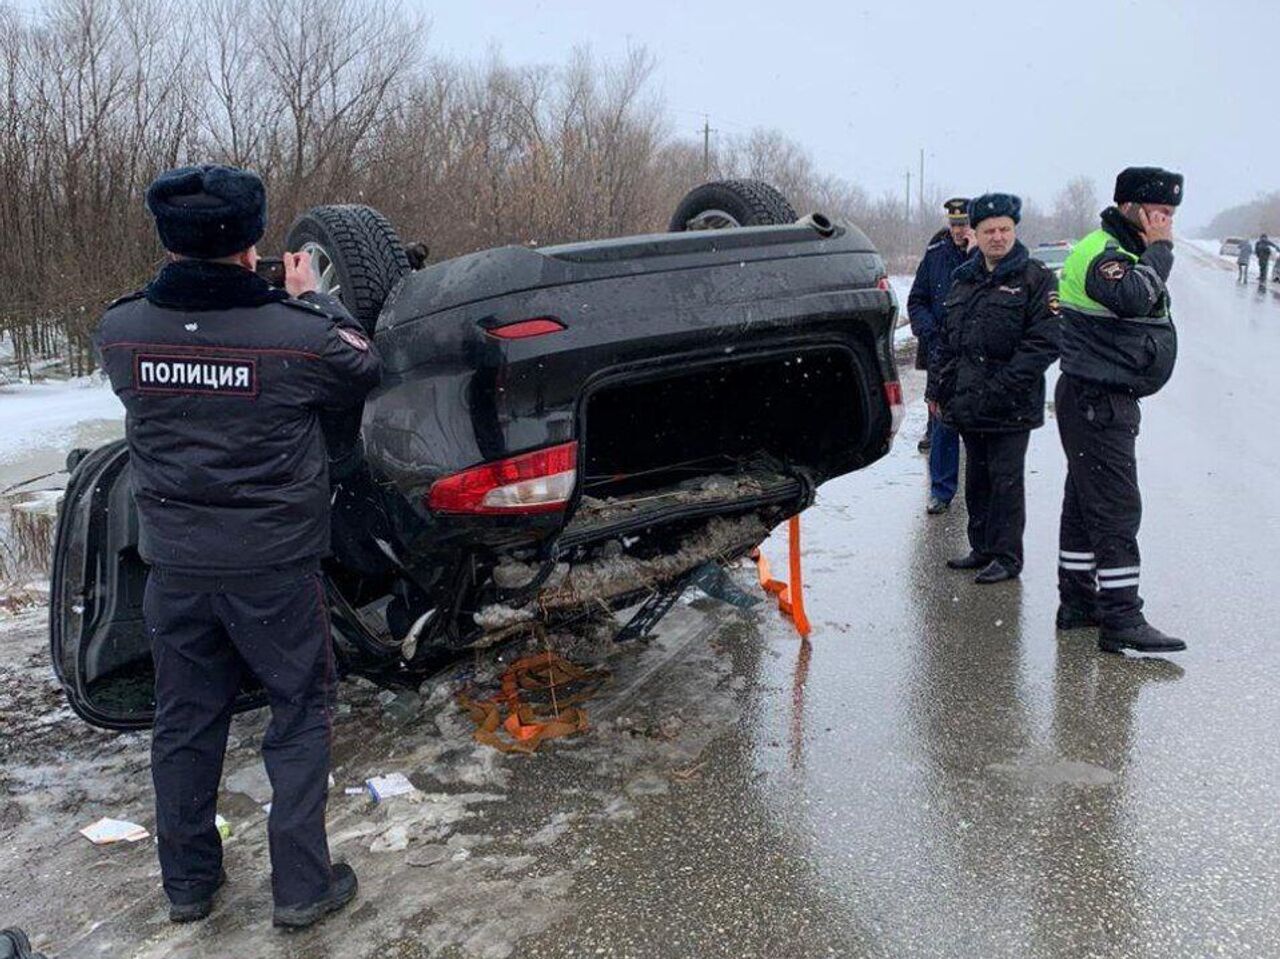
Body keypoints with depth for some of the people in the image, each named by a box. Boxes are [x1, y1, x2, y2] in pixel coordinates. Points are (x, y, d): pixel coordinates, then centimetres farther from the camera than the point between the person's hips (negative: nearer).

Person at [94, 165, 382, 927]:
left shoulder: (121, 332, -8)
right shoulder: (300, 335, -19)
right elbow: (364, 371, 1)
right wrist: (315, 299, 12)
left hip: (174, 565, 4)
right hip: (274, 565, -4)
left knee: (185, 721, 18)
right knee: (300, 716, 13)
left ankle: (188, 881, 33)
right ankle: (301, 884, 18)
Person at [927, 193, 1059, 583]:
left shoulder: (1035, 279, -5)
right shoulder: (964, 280, 14)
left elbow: (1045, 342, -13)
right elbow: (946, 339, 20)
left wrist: (1003, 387, -20)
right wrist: (938, 387, 15)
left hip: (1010, 407, -6)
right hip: (967, 402, 6)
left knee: (1006, 480, 0)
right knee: (976, 478, 15)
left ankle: (1007, 557, 10)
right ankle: (982, 549, 27)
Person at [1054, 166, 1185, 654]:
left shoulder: (1128, 253, 19)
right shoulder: (1100, 253, -15)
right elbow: (1132, 298, -33)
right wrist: (1159, 249, -22)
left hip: (1106, 399, 11)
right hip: (1097, 400, -11)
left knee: (1085, 505, 14)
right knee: (1117, 510, -10)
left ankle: (1078, 602, 23)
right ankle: (1121, 619, -7)